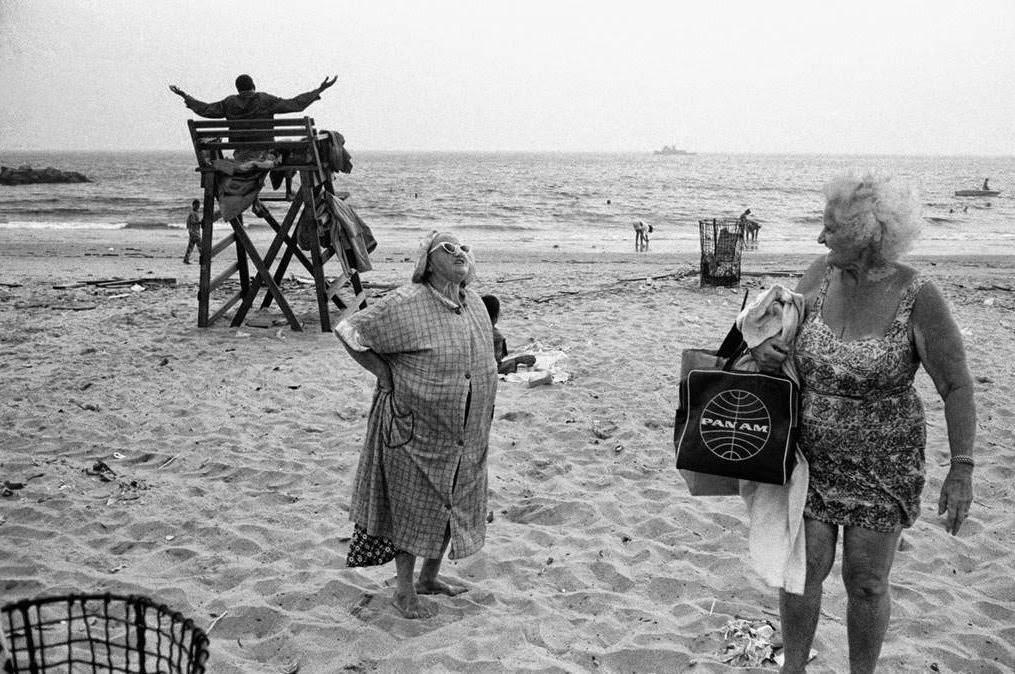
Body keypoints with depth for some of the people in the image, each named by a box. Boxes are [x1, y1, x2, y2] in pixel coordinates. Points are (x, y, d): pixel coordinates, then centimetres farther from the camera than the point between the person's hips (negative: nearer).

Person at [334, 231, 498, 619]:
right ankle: (404, 591, 23)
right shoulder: (406, 304, -18)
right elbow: (347, 330, -16)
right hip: (416, 428, -7)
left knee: (454, 505, 17)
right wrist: (384, 373, -13)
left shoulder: (474, 304, 3)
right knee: (414, 506, 5)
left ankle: (429, 578, 38)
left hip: (465, 434, 7)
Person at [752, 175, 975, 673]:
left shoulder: (918, 298, -18)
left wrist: (961, 469, -15)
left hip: (880, 468, -3)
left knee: (866, 583, 10)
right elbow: (784, 329, 11)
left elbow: (956, 387, -12)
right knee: (804, 570, 9)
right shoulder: (822, 275, -5)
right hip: (809, 457, 3)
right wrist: (763, 347, -13)